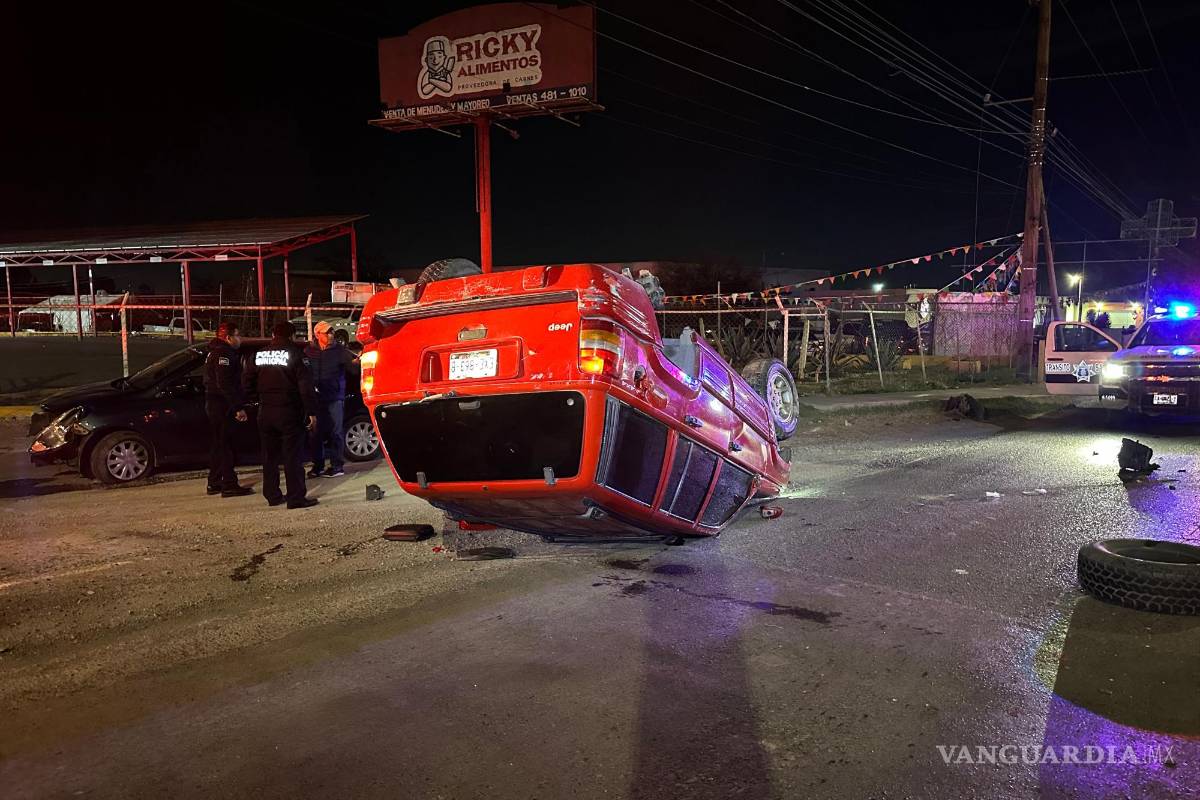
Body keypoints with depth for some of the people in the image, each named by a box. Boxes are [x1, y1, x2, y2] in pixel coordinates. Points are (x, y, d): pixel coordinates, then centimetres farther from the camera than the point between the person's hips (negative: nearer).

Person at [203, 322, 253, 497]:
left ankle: (214, 483, 22)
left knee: (217, 445, 15)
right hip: (222, 405, -11)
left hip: (213, 404, 11)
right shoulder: (223, 354, -15)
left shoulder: (214, 352, 19)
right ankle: (229, 485, -7)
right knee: (225, 445, -8)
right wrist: (238, 407, -23)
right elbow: (225, 384, -24)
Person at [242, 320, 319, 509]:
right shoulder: (294, 353, -7)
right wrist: (311, 411, -10)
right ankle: (296, 498, -4)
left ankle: (272, 495, 20)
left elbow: (247, 384, 10)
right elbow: (305, 386, -12)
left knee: (270, 456, 14)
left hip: (265, 412, 5)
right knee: (293, 456, -3)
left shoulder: (259, 355, 8)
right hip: (289, 412, -5)